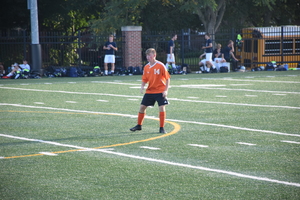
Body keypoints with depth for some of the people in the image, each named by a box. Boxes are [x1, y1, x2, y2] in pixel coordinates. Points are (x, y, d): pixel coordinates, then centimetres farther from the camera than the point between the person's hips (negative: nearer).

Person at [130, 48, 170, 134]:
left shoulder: (160, 66, -12)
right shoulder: (146, 67, 2)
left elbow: (167, 78, -9)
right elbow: (144, 79, 11)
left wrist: (166, 90, -14)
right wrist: (142, 87, -9)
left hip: (160, 91, -5)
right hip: (149, 91, 5)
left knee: (162, 108, -11)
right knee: (142, 107, 6)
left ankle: (162, 128, 0)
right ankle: (139, 125, 22)